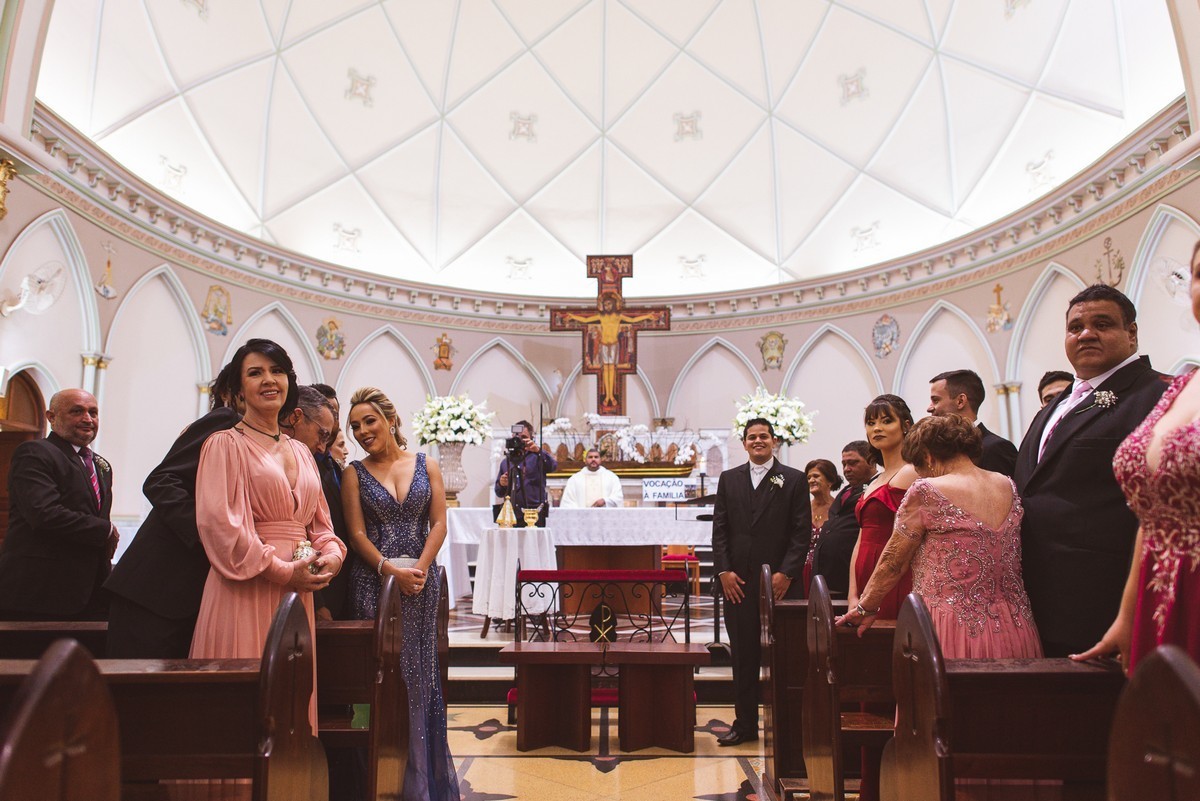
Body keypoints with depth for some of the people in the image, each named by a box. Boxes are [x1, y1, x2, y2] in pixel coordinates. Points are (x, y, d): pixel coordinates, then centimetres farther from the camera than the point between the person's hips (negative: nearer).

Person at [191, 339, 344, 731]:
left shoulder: (301, 452, 16)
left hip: (296, 593, 6)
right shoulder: (226, 444, -2)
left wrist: (330, 555, -4)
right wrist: (283, 570, -15)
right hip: (245, 593, -6)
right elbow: (219, 522, -12)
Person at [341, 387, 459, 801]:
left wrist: (419, 568, -13)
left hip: (421, 580, 1)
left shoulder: (426, 465, 7)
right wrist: (391, 570, -15)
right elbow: (357, 534, -3)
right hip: (374, 580, -1)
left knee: (419, 670, 6)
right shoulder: (355, 473, 4)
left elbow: (438, 523, 1)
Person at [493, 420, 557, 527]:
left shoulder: (538, 457, 7)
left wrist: (538, 451, -29)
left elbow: (553, 466, -16)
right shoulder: (506, 462, 18)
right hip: (511, 515, 4)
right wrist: (501, 484, -3)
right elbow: (499, 493, 20)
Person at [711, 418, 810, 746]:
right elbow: (719, 529, 7)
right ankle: (744, 725, 18)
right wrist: (724, 571, -3)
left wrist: (786, 573, -11)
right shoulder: (729, 479, 10)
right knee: (743, 655, 8)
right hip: (738, 581, 3)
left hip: (779, 581, -2)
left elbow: (802, 532, -2)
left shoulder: (794, 480, 2)